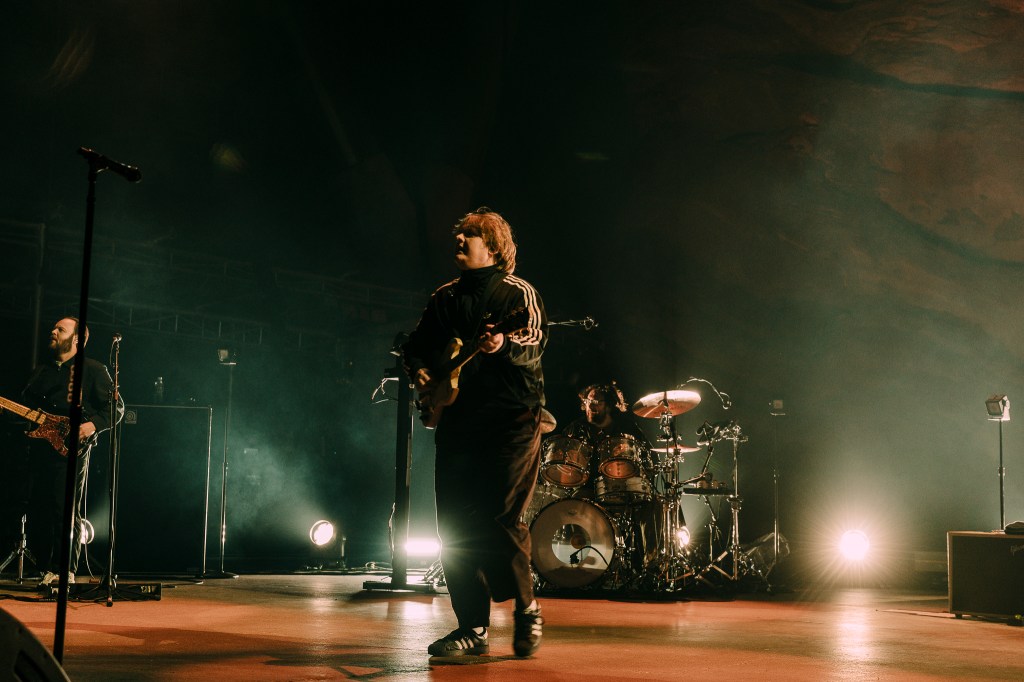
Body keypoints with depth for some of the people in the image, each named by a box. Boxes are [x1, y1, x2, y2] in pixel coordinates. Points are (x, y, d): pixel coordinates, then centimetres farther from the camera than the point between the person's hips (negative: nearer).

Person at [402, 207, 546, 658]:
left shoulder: (517, 292, 1)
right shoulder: (444, 298, 17)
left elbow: (534, 345, -14)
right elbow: (415, 346, 23)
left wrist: (505, 345, -35)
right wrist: (421, 375, 2)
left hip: (511, 422, -5)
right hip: (456, 423, 6)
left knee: (501, 521, -13)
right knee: (455, 528, 0)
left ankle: (526, 610, 8)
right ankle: (473, 629, 8)